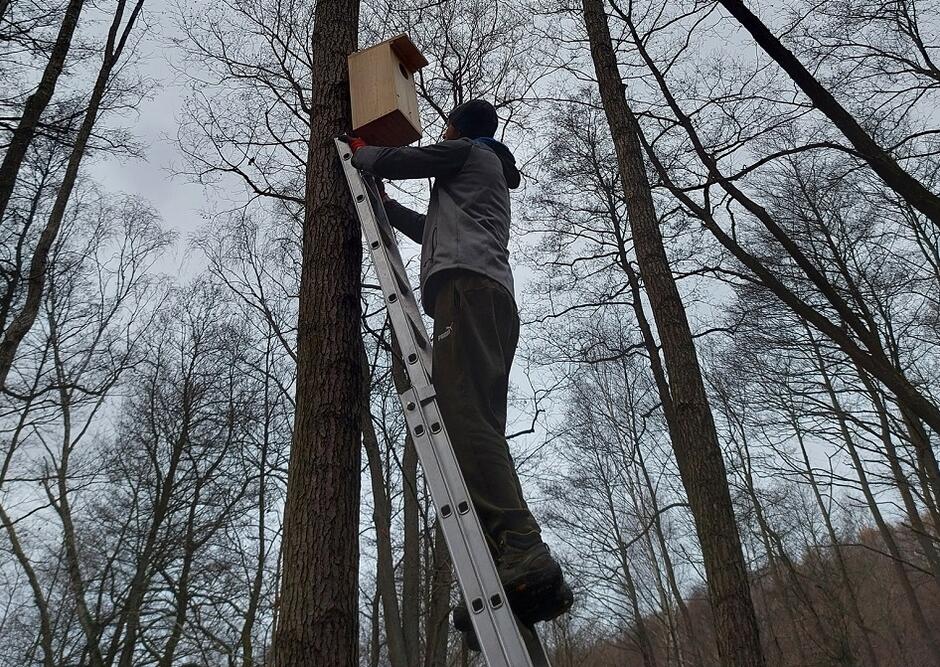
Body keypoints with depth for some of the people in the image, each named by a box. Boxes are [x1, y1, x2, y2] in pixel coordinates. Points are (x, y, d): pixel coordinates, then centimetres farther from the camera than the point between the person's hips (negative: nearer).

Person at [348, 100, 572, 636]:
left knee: (463, 416, -25)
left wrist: (358, 152, 36)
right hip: (495, 298, 9)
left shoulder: (466, 151, 18)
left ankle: (523, 552, -38)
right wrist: (386, 206, 58)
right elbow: (433, 231, 52)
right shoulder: (490, 176, 43)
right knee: (477, 429, -5)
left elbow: (390, 161, 14)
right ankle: (526, 573, -17)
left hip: (468, 286, -9)